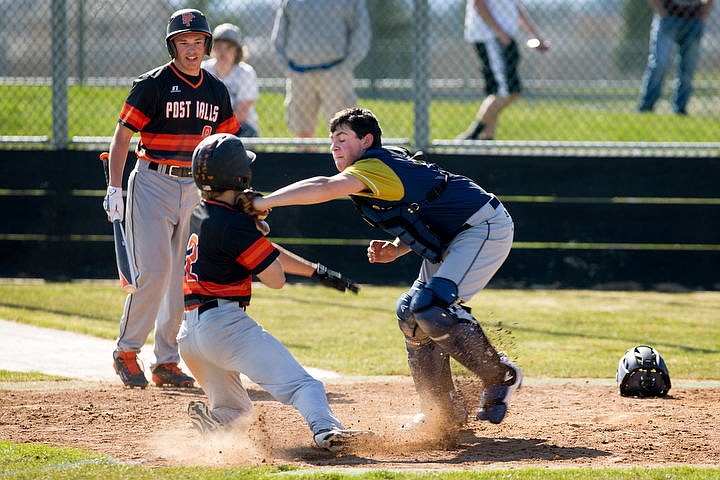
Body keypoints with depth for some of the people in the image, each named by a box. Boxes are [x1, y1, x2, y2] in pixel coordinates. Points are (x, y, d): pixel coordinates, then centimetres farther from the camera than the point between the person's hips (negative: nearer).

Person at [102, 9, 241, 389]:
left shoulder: (216, 91, 10)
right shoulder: (153, 84, -6)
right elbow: (122, 134, -6)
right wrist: (114, 188, -14)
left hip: (194, 187, 5)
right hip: (152, 183, -5)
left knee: (182, 276, 4)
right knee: (154, 270, -14)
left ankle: (166, 361, 11)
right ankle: (126, 352, 1)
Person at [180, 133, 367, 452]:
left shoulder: (200, 214, 16)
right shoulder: (234, 224, -12)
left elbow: (266, 253, 24)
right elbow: (276, 278, -4)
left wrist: (316, 271, 26)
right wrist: (257, 226, 6)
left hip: (188, 334, 8)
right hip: (224, 321, -8)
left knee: (233, 412, 24)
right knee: (301, 384, -17)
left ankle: (210, 422, -7)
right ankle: (324, 428, -44)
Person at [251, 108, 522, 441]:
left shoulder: (376, 166, -20)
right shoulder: (389, 165, 12)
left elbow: (327, 188, -37)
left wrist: (263, 202, -38)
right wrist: (395, 249, 1)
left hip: (485, 228, -11)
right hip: (452, 242, 11)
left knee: (429, 308, -24)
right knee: (411, 312, 12)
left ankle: (501, 376, -7)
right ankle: (444, 413, 20)